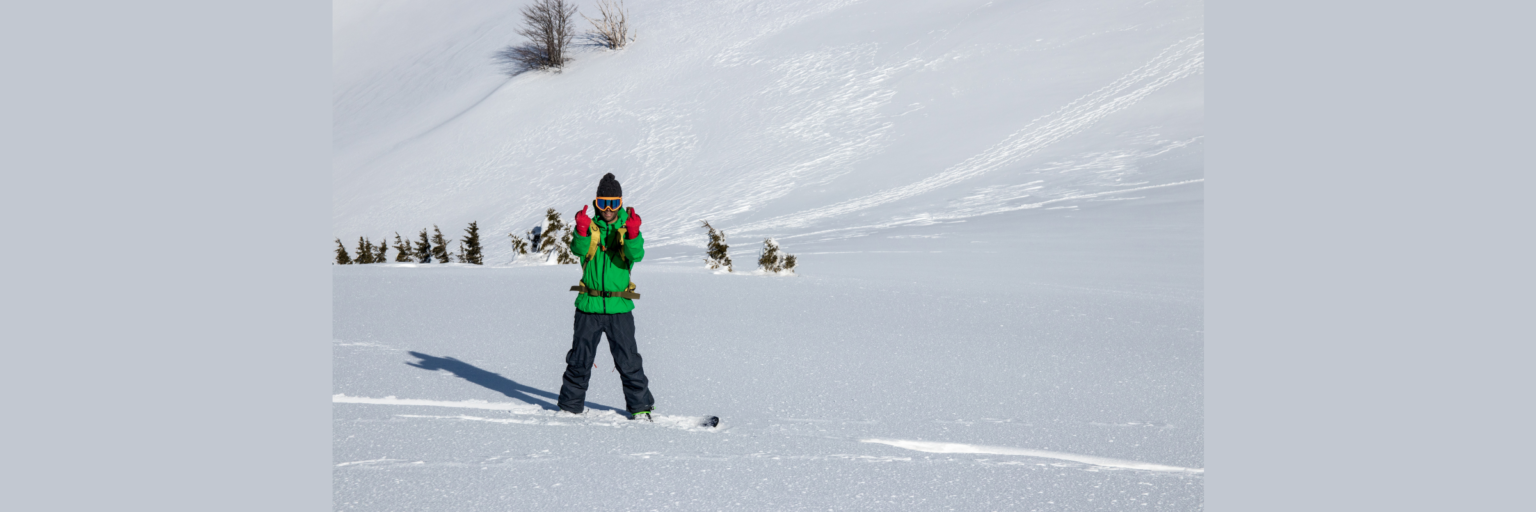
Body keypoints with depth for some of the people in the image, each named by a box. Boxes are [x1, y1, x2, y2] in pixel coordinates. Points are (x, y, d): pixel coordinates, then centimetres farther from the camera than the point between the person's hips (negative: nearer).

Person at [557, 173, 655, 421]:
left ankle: (640, 407, 10)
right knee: (579, 360, 8)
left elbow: (636, 255, -15)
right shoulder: (590, 226, 5)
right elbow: (579, 249, -15)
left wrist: (632, 233, -34)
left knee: (628, 361, -1)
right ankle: (570, 405, 21)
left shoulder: (627, 227, 4)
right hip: (589, 306, 1)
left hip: (619, 307, -1)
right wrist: (582, 230, -35)